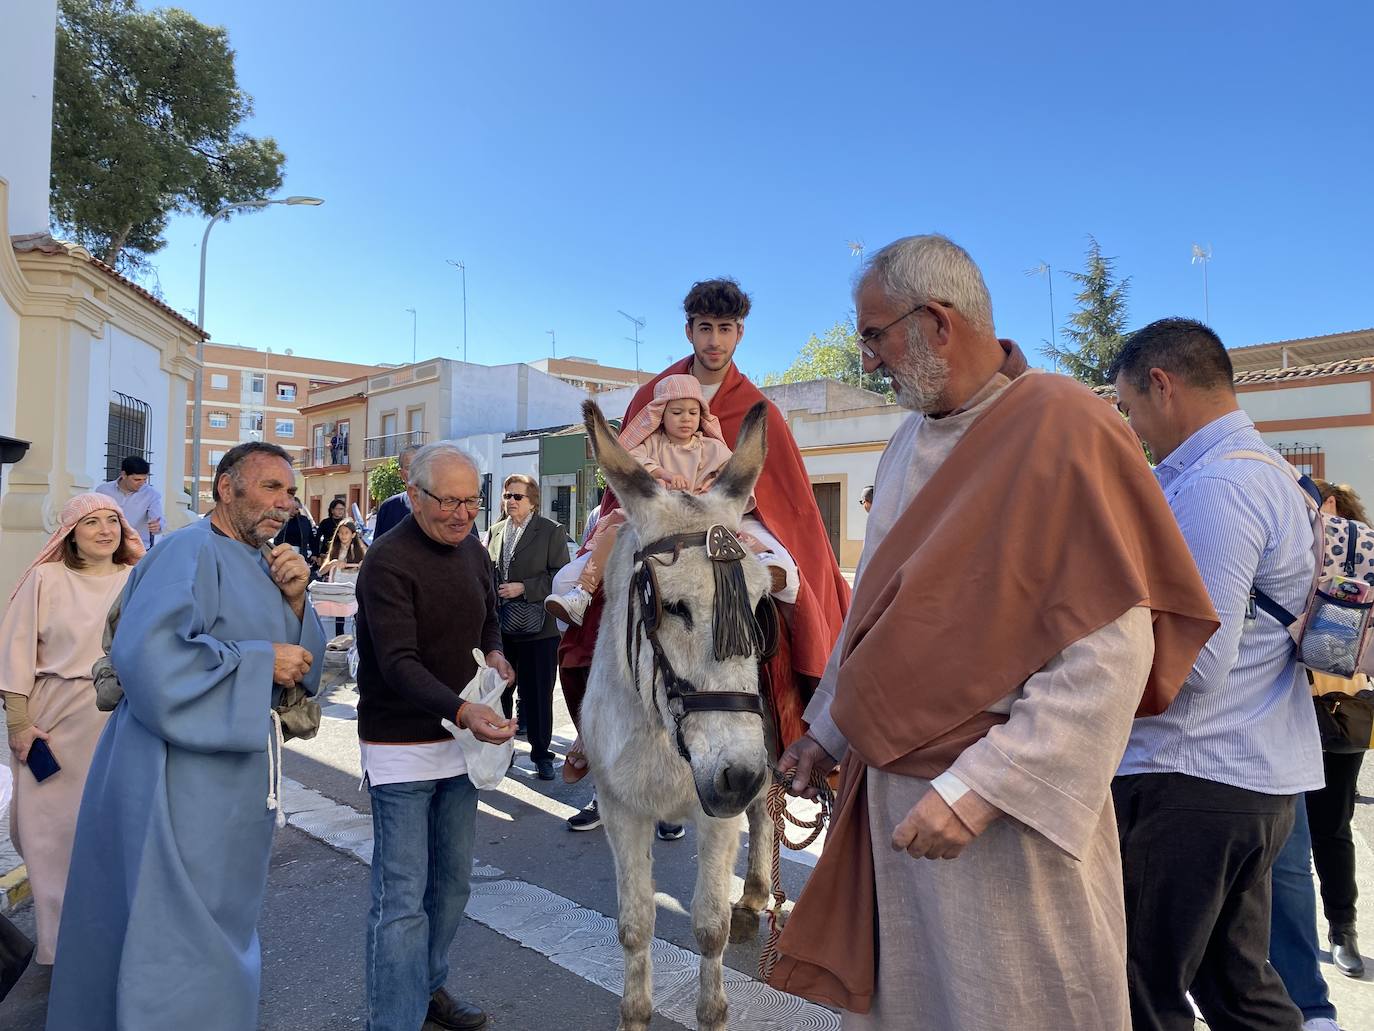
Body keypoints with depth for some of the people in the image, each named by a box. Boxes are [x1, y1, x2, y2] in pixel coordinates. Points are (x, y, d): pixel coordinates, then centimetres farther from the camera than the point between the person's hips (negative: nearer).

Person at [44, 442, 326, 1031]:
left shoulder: (262, 563, 11)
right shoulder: (192, 552, -14)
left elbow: (304, 668, 11)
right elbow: (147, 653, -29)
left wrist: (294, 601, -6)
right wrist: (262, 660, -21)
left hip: (236, 770, 9)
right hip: (184, 772, -9)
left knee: (220, 926, 20)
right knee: (186, 934, 1)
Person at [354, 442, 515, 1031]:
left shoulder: (472, 551, 5)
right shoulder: (388, 561, -17)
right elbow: (399, 663, -25)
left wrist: (493, 652, -1)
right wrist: (464, 711, -38)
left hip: (460, 738, 7)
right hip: (402, 745, -7)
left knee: (452, 883, 17)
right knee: (402, 898, -1)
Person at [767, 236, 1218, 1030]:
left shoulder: (1064, 428, -15)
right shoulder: (909, 445, 8)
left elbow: (1110, 651, -20)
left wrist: (982, 785, -23)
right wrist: (828, 731, 17)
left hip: (1007, 813, -7)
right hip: (891, 790, 7)